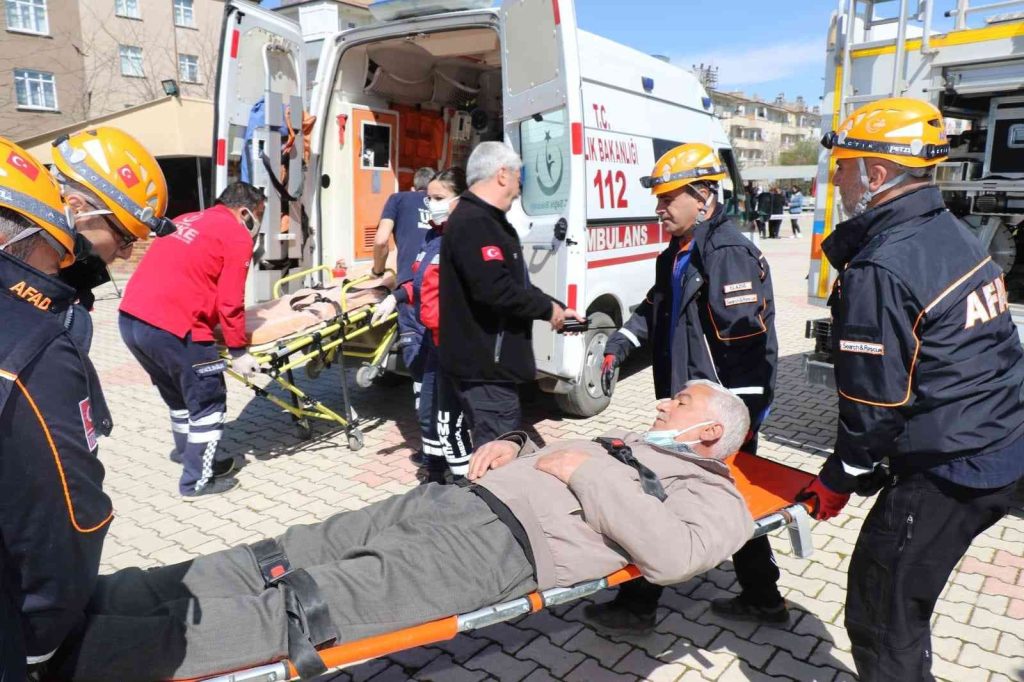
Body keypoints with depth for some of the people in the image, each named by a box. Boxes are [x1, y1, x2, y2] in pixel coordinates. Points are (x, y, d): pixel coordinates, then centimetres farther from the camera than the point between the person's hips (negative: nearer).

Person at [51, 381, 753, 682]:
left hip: (504, 545, -8)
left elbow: (671, 554, -14)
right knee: (282, 558, -4)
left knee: (304, 604, -19)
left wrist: (586, 470, -9)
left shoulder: (714, 496, 7)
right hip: (458, 499, 8)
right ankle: (89, 604, -2)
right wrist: (513, 445, 14)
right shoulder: (631, 444, 31)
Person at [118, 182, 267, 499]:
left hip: (130, 317, 9)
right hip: (171, 327, -9)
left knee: (179, 393, 27)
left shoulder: (186, 220, 22)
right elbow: (230, 303, -8)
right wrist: (239, 351, -1)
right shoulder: (237, 237, -2)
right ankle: (197, 480, 15)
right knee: (208, 399, 7)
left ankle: (188, 451, 45)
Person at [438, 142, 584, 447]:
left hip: (489, 361, 11)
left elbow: (516, 284, 23)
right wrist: (547, 308, -15)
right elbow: (495, 289, -29)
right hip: (486, 365, -11)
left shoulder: (486, 221, 17)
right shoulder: (473, 223, -19)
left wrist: (558, 309, 16)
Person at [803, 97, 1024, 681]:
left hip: (944, 474, -10)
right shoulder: (956, 233, 8)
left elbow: (876, 399, -19)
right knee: (904, 600, 24)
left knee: (878, 618, 4)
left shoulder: (879, 270, -22)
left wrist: (841, 479, -3)